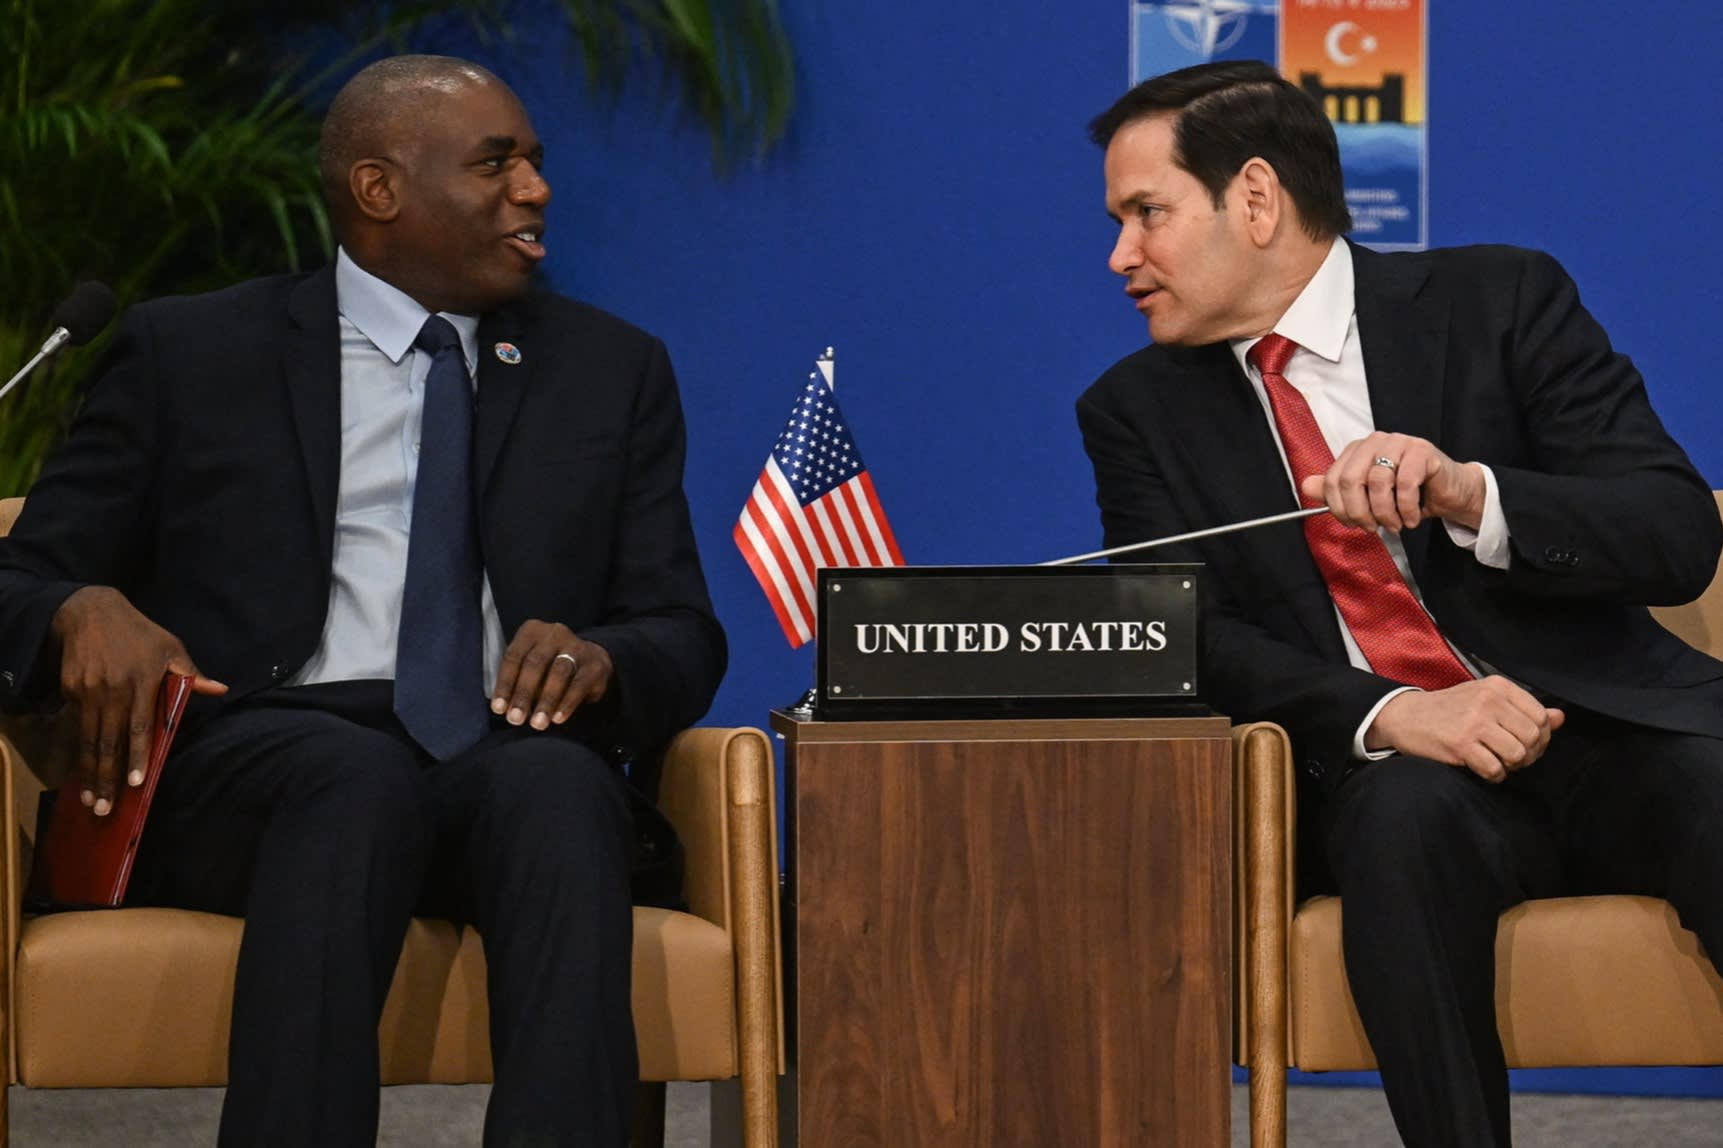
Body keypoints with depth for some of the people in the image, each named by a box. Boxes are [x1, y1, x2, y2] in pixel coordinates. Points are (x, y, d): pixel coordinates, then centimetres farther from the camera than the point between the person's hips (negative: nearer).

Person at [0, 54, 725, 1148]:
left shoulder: (614, 370, 19)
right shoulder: (191, 354, 13)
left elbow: (686, 643, 14)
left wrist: (599, 659, -11)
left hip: (514, 761, 2)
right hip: (252, 766, -1)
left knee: (559, 782, -35)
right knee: (360, 776, -38)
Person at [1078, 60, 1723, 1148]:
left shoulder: (1500, 302, 4)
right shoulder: (1140, 410, 10)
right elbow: (1187, 639, -1)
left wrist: (1468, 492, -22)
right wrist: (1388, 718, -20)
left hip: (1609, 729, -1)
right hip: (1392, 768, 1)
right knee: (1405, 814, -34)